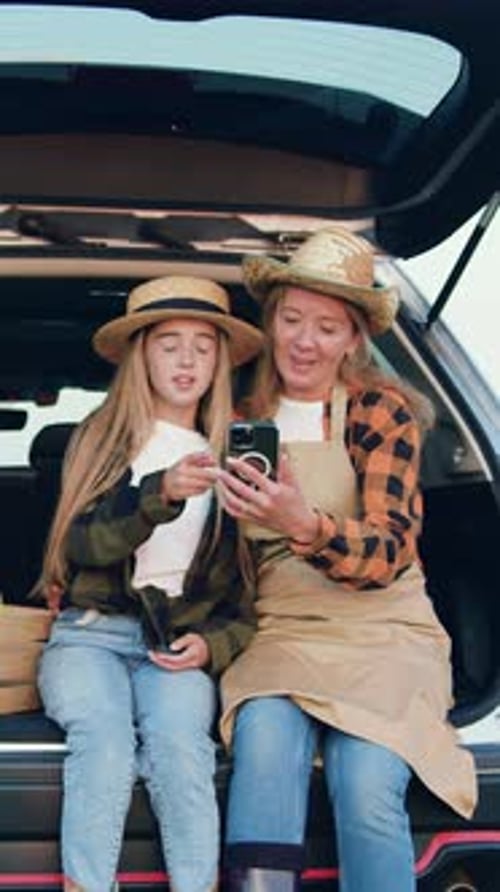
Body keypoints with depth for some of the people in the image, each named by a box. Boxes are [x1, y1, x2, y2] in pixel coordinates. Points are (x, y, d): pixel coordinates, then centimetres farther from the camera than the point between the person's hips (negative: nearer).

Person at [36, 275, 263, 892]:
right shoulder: (102, 438, 11)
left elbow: (249, 585, 15)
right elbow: (84, 544, -6)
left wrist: (213, 644, -4)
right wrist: (161, 493, -22)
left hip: (182, 644, 1)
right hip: (90, 633, -1)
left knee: (178, 743, -32)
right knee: (105, 741, -32)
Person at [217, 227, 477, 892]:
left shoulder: (382, 412, -1)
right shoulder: (245, 418, 10)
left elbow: (389, 552, -13)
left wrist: (304, 525, -33)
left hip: (382, 632, -2)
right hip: (280, 631, 2)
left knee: (367, 786, -29)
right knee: (265, 740, -30)